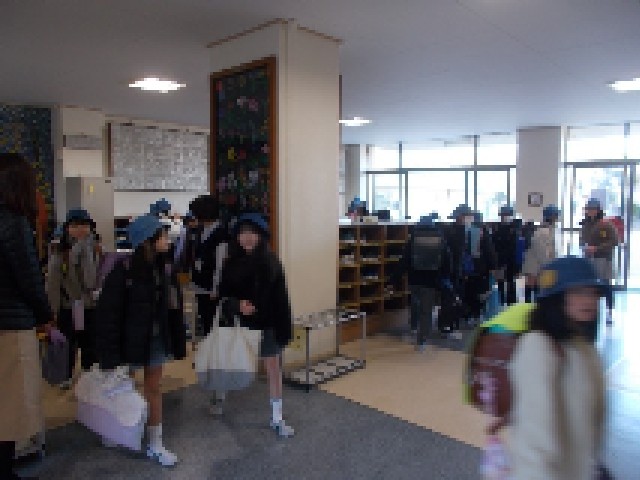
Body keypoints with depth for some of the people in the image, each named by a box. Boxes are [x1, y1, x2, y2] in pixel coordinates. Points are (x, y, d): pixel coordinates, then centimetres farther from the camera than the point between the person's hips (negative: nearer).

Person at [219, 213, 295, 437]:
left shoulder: (271, 262, -8)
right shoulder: (231, 263, -6)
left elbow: (281, 298, -6)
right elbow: (223, 294, -3)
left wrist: (285, 327, -7)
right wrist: (237, 304, -24)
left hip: (268, 324, 0)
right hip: (241, 324, 1)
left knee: (274, 368, 5)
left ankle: (277, 419, 18)